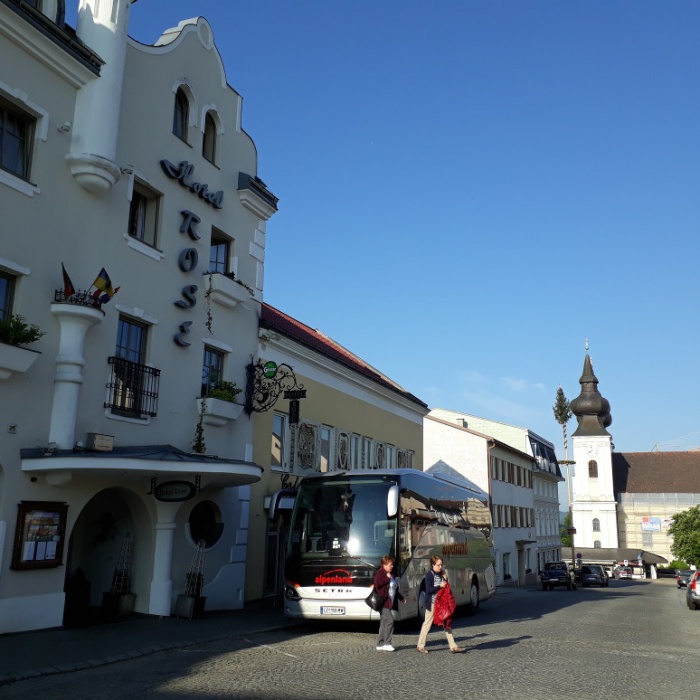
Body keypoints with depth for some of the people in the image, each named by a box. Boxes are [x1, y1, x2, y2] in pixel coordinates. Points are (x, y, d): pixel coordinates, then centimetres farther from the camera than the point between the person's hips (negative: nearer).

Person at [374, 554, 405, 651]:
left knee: (384, 623, 10)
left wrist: (401, 597, 22)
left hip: (388, 603, 10)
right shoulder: (380, 572, -8)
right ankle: (387, 643, -11)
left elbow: (394, 589, 28)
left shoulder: (390, 575, 20)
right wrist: (387, 578, -18)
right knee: (389, 620, -16)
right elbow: (377, 584, -22)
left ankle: (380, 644, 15)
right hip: (383, 602, -10)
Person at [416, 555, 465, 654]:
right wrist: (440, 586, -24)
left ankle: (453, 646, 8)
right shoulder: (429, 575, -12)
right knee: (427, 624, 2)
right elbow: (428, 590, -19)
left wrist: (445, 579, -5)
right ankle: (420, 646, 14)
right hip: (432, 603, -7)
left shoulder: (441, 574, 8)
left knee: (447, 624, 6)